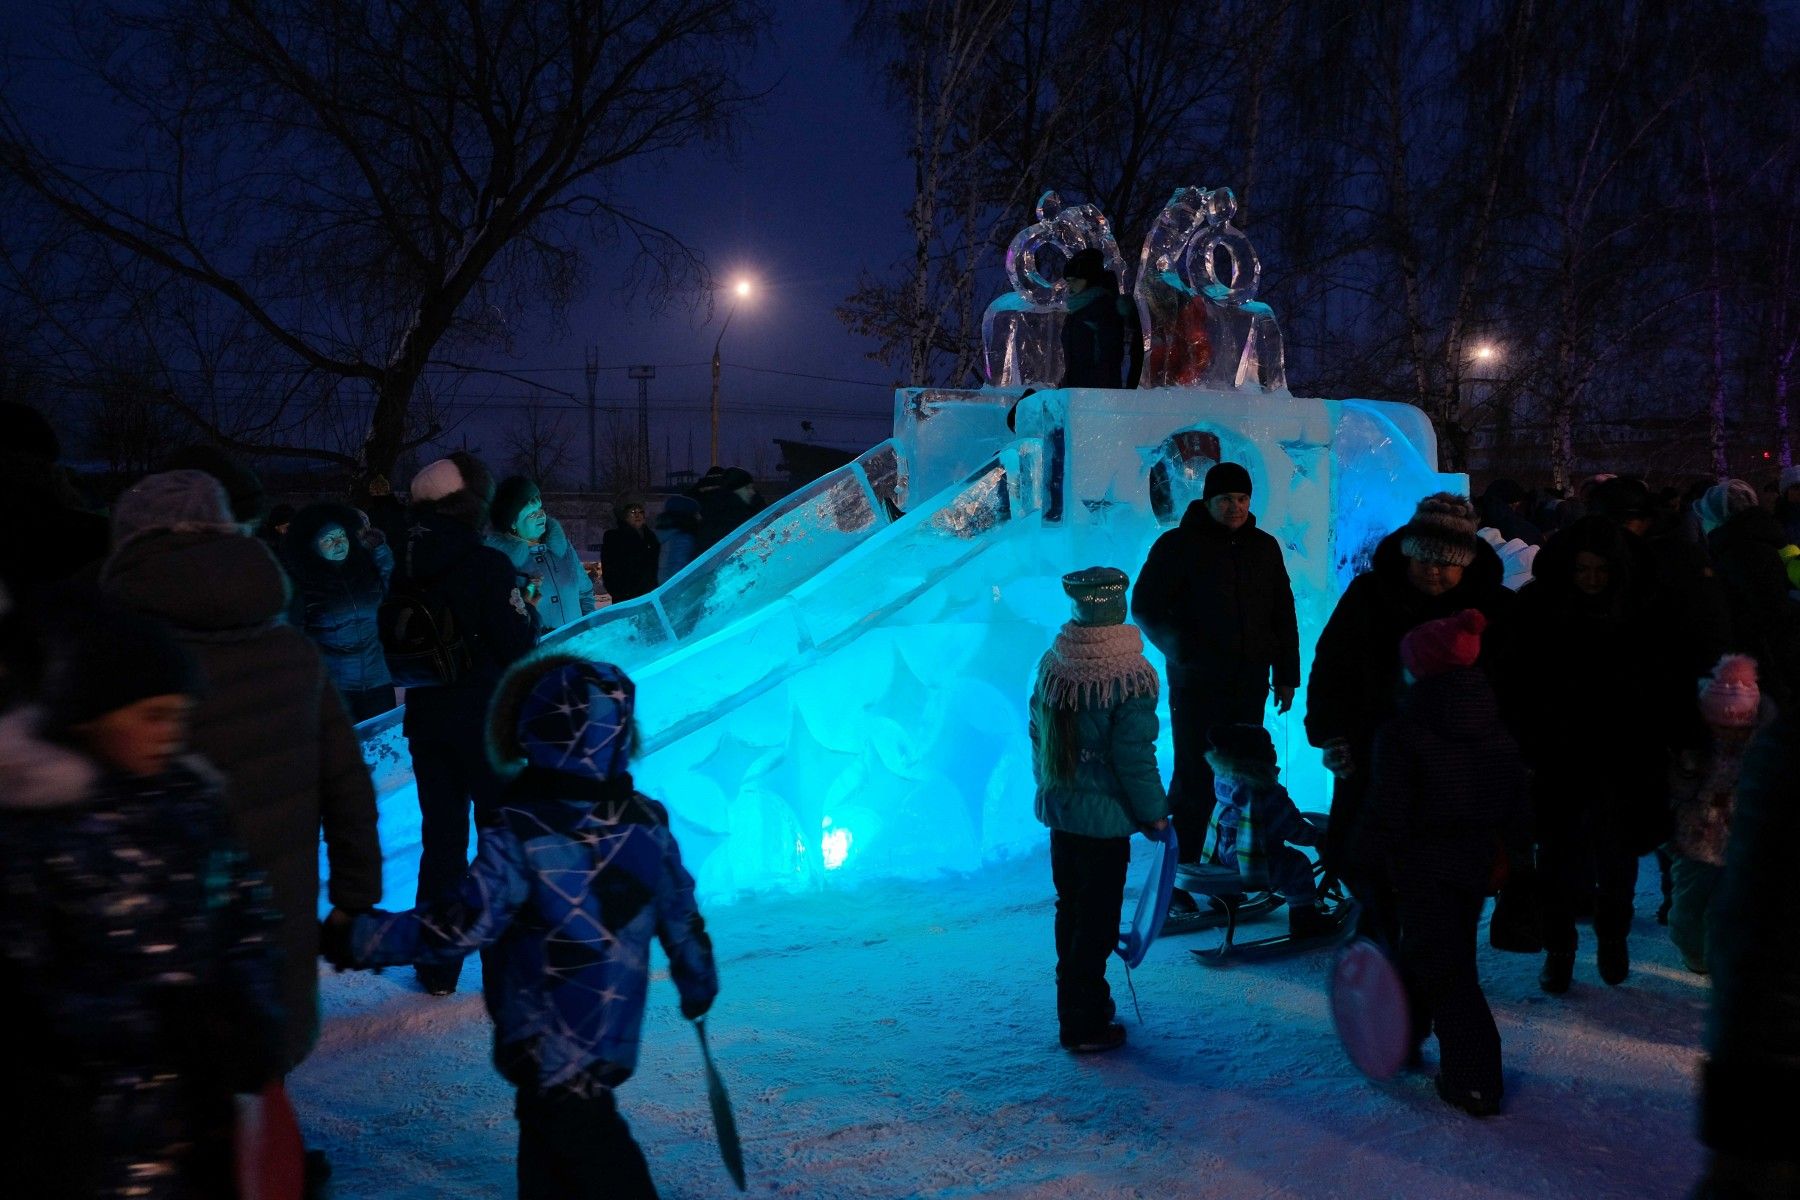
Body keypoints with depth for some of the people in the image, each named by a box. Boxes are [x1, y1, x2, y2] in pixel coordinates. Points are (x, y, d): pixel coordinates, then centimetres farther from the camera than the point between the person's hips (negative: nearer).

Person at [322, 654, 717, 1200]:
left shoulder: (520, 834, -20)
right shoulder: (646, 822, -2)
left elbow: (462, 926, -20)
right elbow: (681, 915, 8)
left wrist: (358, 937, -12)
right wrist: (698, 984, 24)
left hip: (548, 1040, -6)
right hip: (616, 1027, 6)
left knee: (580, 1138, 6)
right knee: (544, 1119, 22)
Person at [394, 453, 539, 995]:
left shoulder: (406, 567, 0)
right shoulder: (488, 565, -16)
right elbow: (519, 645, -15)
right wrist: (528, 612, 3)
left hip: (426, 720, 5)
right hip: (486, 721, -5)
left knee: (440, 836, 13)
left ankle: (437, 968, 17)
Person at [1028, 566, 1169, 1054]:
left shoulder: (1051, 667, 0)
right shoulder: (1129, 679, -19)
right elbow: (1134, 756, -18)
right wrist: (1154, 812, -5)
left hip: (1059, 809, 7)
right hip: (1105, 817, -6)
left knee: (1070, 908, 19)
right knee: (1097, 918, 4)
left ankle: (1074, 1007, 32)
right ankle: (1085, 1023, 11)